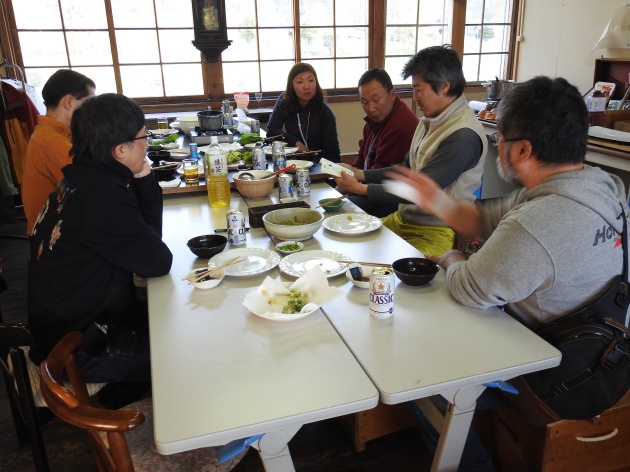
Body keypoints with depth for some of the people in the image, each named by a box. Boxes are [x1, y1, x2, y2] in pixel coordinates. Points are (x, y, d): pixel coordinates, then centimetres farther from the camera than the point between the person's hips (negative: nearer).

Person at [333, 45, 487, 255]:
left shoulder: (463, 136, -20)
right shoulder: (431, 121, 9)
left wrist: (360, 188, -13)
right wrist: (361, 174, 5)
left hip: (436, 230, -8)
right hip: (403, 218, 9)